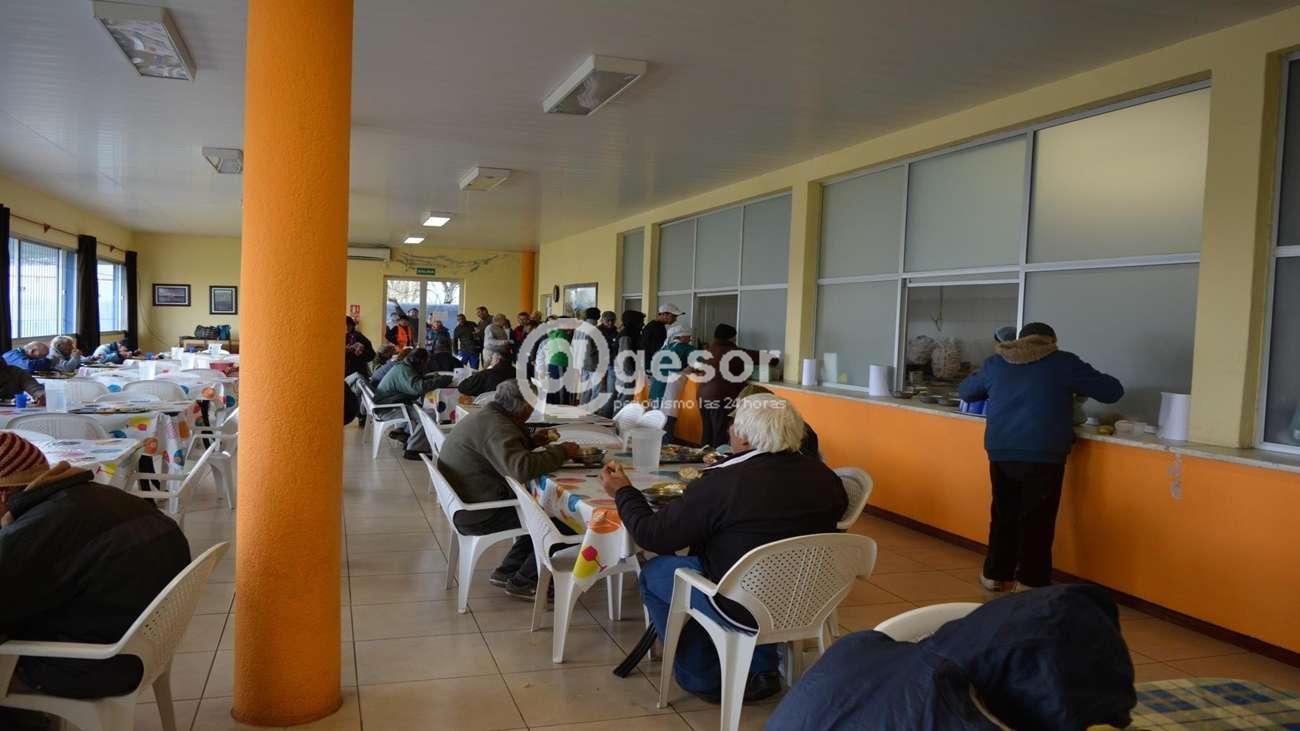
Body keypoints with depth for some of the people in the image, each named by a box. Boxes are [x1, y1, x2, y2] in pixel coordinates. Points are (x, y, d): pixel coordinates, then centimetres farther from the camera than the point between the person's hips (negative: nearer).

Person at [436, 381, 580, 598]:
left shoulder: (483, 417, 10)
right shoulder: (497, 426, -23)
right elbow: (521, 467, -38)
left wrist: (531, 441, 11)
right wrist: (561, 452, -25)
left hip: (464, 505, 11)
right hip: (478, 515, -11)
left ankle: (506, 572, 19)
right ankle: (523, 582, 6)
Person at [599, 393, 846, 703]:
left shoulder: (722, 483, -25)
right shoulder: (824, 477, -9)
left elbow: (652, 535, -15)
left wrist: (624, 491, 4)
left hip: (745, 610, -6)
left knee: (654, 571, 13)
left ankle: (703, 679, 21)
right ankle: (762, 669, 29)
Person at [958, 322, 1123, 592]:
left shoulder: (995, 362, 14)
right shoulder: (1063, 362, 4)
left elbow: (965, 391, 29)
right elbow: (1113, 392, 8)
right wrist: (1078, 386, 27)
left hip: (1000, 452, 4)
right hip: (1043, 455, -4)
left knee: (1003, 514, 15)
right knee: (1037, 520, 4)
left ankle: (996, 575, 24)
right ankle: (1031, 583, 6)